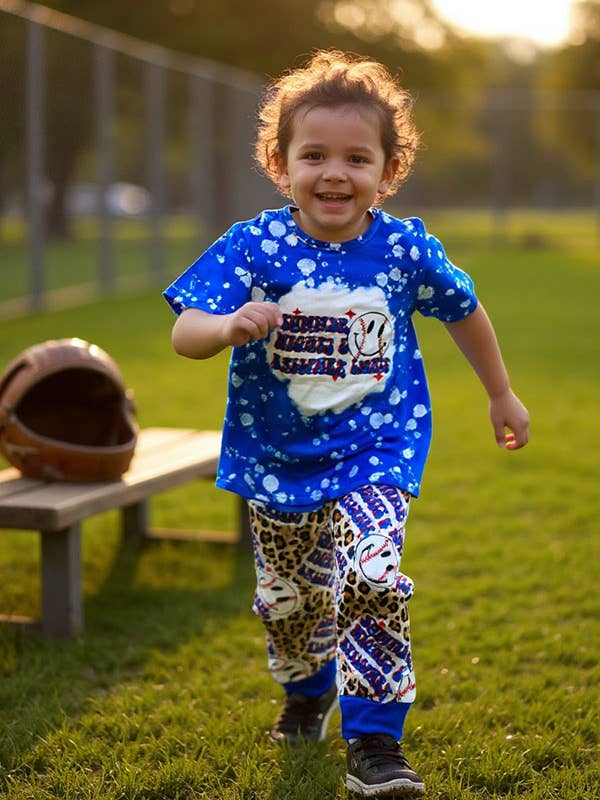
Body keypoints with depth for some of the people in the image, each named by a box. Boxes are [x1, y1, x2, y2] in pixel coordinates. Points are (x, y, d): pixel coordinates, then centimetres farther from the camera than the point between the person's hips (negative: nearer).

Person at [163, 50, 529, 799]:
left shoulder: (406, 250, -10)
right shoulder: (251, 248, -13)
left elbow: (464, 312, 10)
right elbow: (183, 334, -20)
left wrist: (501, 394, 21)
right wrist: (229, 326, -43)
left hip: (374, 452, -2)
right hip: (276, 458, 2)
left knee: (372, 579, -21)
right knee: (288, 597, 18)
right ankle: (309, 691, 50)